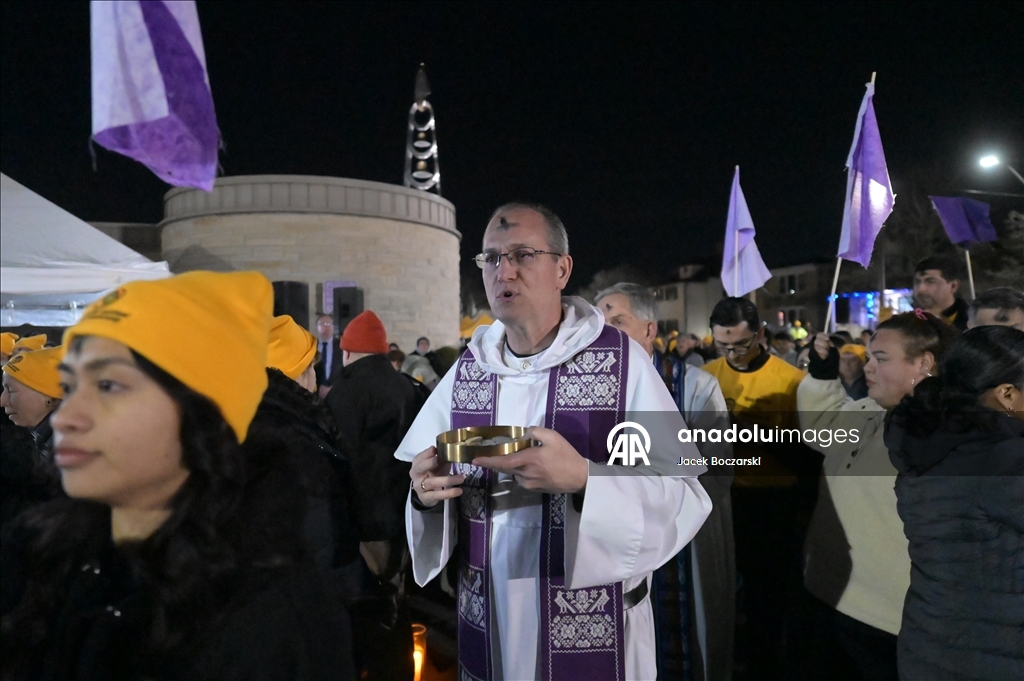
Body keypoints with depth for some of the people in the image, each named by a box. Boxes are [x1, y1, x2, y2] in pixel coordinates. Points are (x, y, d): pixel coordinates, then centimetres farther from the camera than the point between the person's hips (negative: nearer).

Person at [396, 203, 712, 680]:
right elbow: (427, 486, 7)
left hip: (592, 629, -4)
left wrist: (584, 478, -30)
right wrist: (426, 492, -14)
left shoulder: (621, 361, -13)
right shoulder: (467, 370, 1)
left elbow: (686, 495, -16)